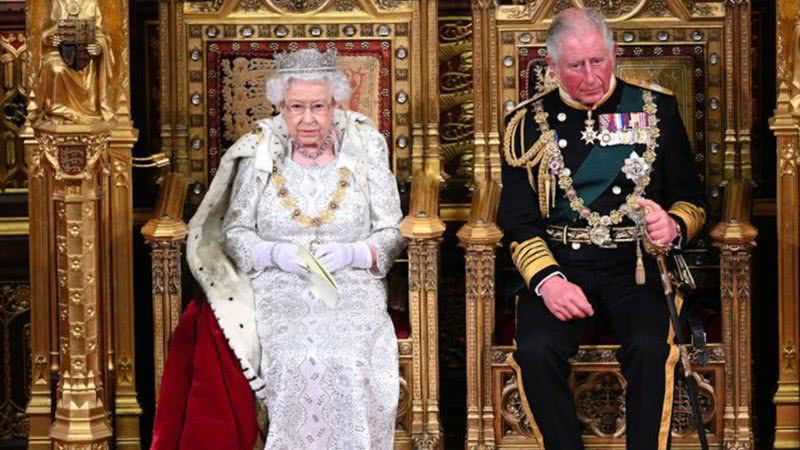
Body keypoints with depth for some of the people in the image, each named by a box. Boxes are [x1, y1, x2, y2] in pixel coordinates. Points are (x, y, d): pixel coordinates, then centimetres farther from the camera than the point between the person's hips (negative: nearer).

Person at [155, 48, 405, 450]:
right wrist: (276, 253, -12)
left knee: (345, 362, -30)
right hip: (279, 293, 0)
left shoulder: (365, 149, 6)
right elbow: (233, 232, 7)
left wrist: (351, 253, -13)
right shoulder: (259, 153, 6)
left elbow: (392, 235, 6)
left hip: (353, 290, 0)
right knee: (300, 362, -30)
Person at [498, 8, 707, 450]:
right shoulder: (530, 122, 7)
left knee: (650, 348, -30)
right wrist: (547, 279, -15)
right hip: (559, 264, 0)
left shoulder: (655, 108, 8)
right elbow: (518, 221, 3)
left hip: (636, 264, 0)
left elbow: (691, 199, 11)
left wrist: (674, 226, -13)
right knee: (535, 351, -28)